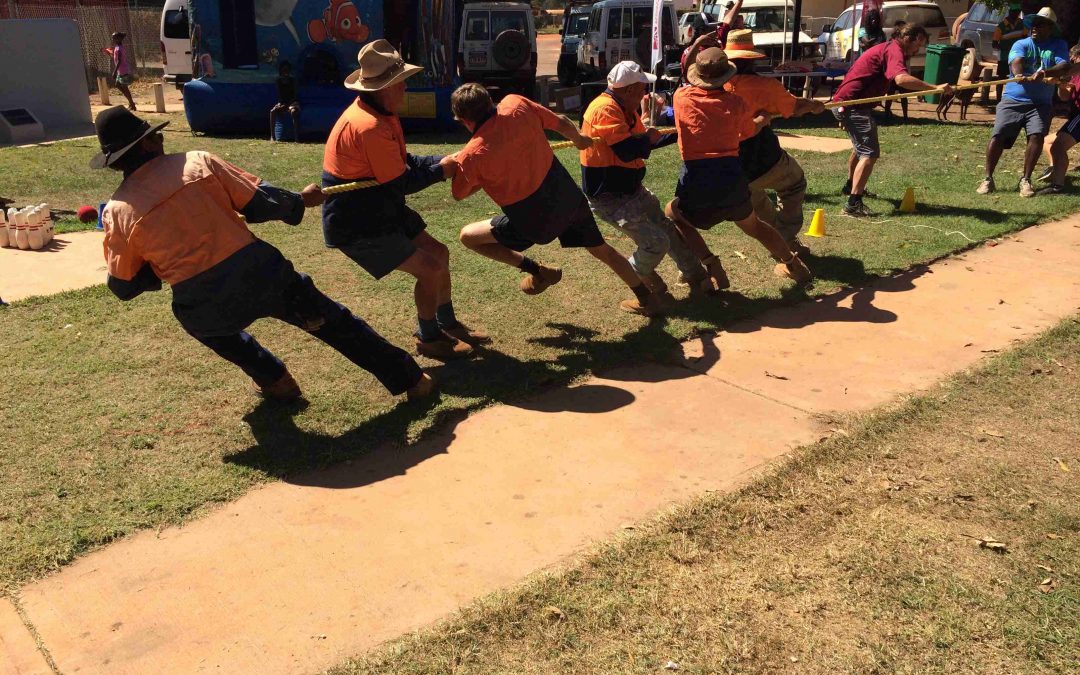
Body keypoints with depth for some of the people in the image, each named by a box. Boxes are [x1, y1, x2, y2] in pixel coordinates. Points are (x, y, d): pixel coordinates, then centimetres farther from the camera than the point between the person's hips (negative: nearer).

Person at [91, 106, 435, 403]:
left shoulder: (118, 211, 2)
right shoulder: (197, 162, 0)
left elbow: (123, 286, 8)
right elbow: (259, 202, 2)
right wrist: (300, 200, 21)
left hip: (202, 307, 1)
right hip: (257, 273, 0)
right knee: (332, 321, 16)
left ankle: (275, 381, 40)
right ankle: (410, 379, 21)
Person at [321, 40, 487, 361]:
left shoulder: (378, 113, 5)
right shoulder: (369, 127, -27)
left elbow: (403, 162, 11)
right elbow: (402, 183, -21)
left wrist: (443, 161, -1)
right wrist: (440, 171, -5)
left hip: (379, 210, 10)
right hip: (356, 225, -10)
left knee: (437, 253, 15)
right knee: (429, 268, -10)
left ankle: (447, 323, 30)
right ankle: (429, 339, 10)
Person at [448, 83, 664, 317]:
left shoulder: (471, 156, -19)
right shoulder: (517, 105, -9)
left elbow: (458, 195, -2)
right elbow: (561, 123, 6)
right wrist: (579, 139, 27)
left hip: (536, 222, -5)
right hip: (568, 196, 5)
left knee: (468, 236, 9)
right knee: (601, 248, 26)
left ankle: (535, 270, 11)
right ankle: (647, 299, 37)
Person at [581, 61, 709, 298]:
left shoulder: (626, 108, 7)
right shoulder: (605, 109, -24)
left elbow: (645, 143, 19)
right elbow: (628, 151, -32)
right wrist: (648, 137, -11)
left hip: (632, 189, 10)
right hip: (609, 198, -10)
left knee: (668, 228, 16)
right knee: (656, 243, -12)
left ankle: (695, 275, 31)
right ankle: (636, 275, 17)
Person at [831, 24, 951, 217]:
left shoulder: (888, 48, 19)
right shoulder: (894, 51, -14)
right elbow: (901, 79, -35)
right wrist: (935, 87, -37)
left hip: (845, 102, 11)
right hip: (852, 104, -11)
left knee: (861, 146, 31)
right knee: (870, 153, -19)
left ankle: (851, 186, 50)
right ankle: (853, 204, -27)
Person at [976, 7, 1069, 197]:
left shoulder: (1059, 46, 8)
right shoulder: (1021, 44, 6)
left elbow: (1064, 66, -10)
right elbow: (1016, 61, -16)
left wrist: (1046, 72, -33)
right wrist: (1020, 75, -40)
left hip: (1040, 103, 0)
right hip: (1013, 99, 0)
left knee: (1037, 136, -19)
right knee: (998, 136, -12)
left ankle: (1025, 180, -4)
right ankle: (988, 179, 0)